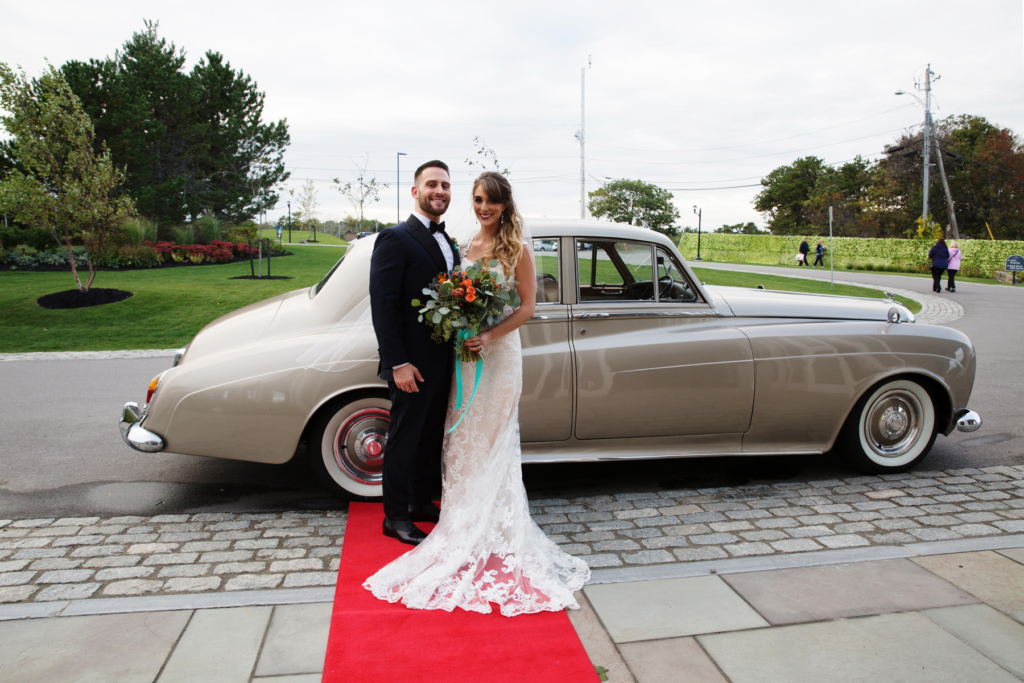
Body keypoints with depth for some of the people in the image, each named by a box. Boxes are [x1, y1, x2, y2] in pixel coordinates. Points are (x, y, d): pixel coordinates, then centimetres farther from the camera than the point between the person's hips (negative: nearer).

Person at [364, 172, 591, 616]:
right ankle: (464, 513, 27)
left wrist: (490, 336, -19)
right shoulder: (465, 247, 9)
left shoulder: (517, 249, -6)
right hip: (463, 352, 5)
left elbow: (527, 306, -9)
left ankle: (494, 526, 18)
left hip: (499, 353, -5)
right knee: (462, 434, 11)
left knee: (492, 438, 3)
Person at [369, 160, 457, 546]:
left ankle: (421, 502, 35)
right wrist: (398, 363, -21)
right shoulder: (395, 239, -13)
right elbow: (382, 306, -18)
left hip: (443, 362, 8)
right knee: (405, 438, 4)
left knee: (431, 437, 19)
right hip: (413, 364, -8)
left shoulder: (448, 243, 13)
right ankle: (396, 517, 18)